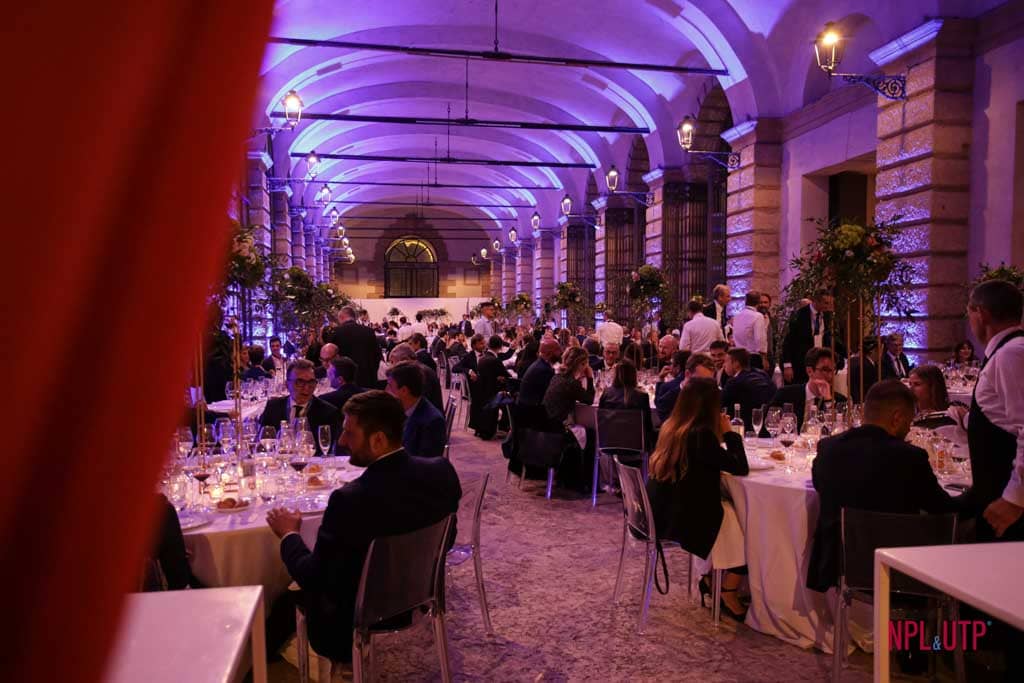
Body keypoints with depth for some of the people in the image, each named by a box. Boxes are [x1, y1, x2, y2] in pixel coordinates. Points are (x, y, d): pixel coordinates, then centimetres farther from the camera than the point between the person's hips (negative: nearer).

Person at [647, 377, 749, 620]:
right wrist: (728, 432, -8)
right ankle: (728, 596, 22)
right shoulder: (700, 434, -23)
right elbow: (740, 468, -17)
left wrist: (720, 434, 7)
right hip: (682, 519, -9)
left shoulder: (671, 426, 3)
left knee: (730, 510, 23)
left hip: (664, 513, 9)